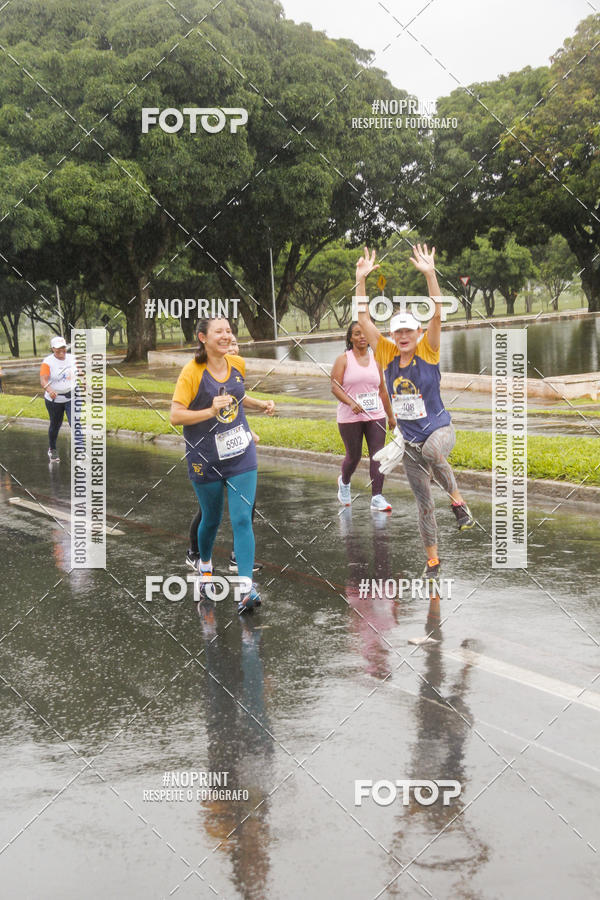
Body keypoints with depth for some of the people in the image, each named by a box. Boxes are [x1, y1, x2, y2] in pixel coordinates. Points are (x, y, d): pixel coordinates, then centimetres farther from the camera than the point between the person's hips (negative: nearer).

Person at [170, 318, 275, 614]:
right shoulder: (191, 372, -14)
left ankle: (246, 588, -12)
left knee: (242, 519, -8)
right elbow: (175, 416, -17)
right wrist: (212, 411, -26)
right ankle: (205, 564, 44)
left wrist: (262, 404, 7)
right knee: (211, 518, 13)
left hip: (241, 454, 3)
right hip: (205, 458, -3)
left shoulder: (238, 364, 2)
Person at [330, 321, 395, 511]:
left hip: (376, 416, 3)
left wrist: (390, 416, 18)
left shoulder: (375, 360, 10)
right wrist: (351, 403, -26)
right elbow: (335, 387, -11)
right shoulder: (343, 360, -3)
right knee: (354, 456, 7)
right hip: (350, 418, -3)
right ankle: (344, 482, 39)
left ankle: (377, 497, -6)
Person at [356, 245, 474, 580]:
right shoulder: (387, 355, 0)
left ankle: (458, 500, -19)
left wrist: (430, 274, -32)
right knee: (424, 503, 9)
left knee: (432, 450, -41)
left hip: (439, 429, -4)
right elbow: (364, 319, -5)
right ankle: (433, 559, 23)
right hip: (409, 438, 4)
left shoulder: (428, 352, -8)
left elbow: (437, 316, -22)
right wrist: (361, 280, -14)